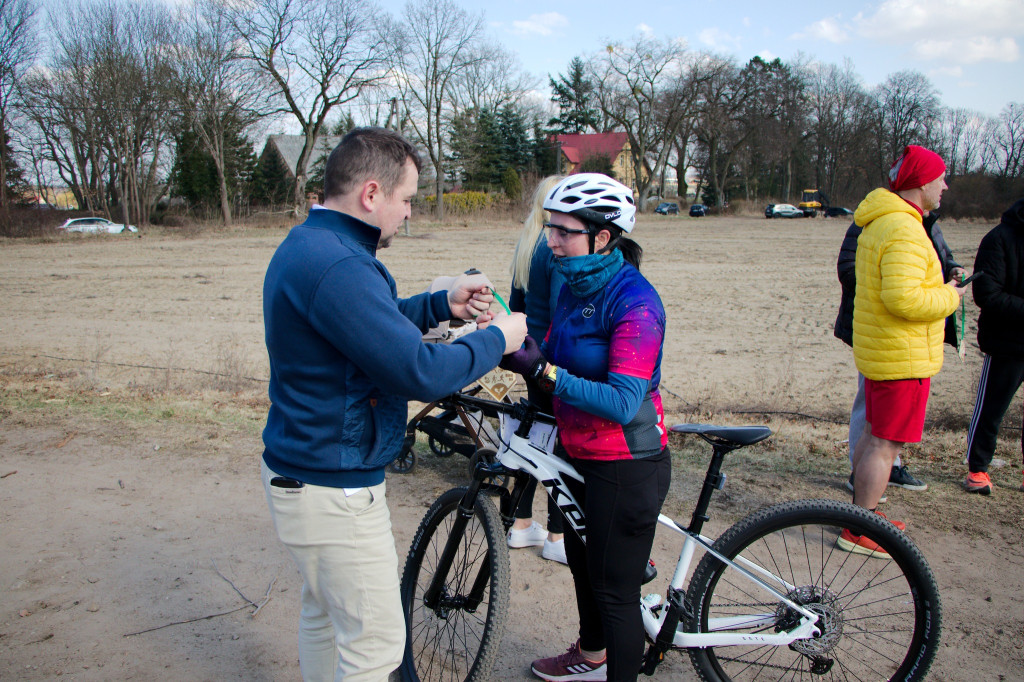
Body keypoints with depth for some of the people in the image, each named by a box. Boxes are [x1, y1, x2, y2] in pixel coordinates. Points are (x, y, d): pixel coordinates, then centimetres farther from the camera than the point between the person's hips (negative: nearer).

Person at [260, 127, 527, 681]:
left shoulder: (306, 245, 7)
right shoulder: (337, 266, -28)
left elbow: (376, 324, 20)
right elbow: (420, 373, -29)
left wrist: (444, 305, 6)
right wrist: (497, 339, -13)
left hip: (300, 469, 11)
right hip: (334, 493, -11)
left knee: (324, 615, 26)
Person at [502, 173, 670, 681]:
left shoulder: (634, 303, -23)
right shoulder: (573, 287, 3)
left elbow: (622, 403, -29)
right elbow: (556, 362, 8)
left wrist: (542, 370, -34)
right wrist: (514, 351, -11)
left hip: (624, 467, -9)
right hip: (575, 454, 9)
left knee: (615, 590, 5)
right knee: (582, 563, 27)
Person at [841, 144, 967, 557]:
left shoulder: (879, 224, 13)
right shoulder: (904, 231, -21)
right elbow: (903, 297, -30)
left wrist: (942, 285, 12)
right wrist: (949, 297, -14)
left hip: (878, 352, 10)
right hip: (904, 357, -10)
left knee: (874, 435, 18)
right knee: (886, 444, -2)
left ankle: (862, 514, 30)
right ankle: (858, 532, 5)